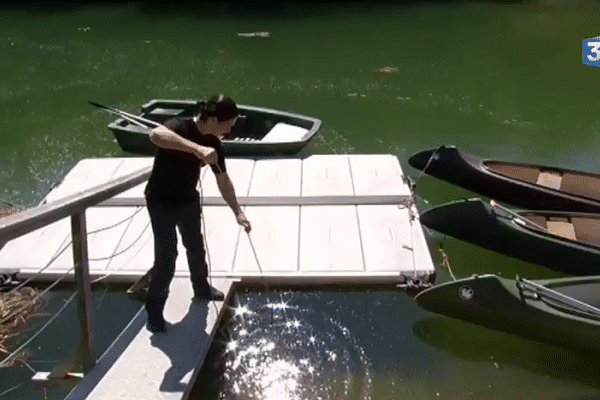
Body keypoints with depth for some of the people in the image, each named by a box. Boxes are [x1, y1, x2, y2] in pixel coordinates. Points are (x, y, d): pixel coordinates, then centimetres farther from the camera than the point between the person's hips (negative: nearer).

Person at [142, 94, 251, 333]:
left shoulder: (213, 144, -8)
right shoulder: (180, 127, -29)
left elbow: (223, 181, 2)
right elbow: (155, 134, -53)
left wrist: (238, 212, -2)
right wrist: (197, 148, -60)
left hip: (189, 200, 7)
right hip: (162, 202, -7)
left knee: (196, 247, 22)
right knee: (166, 257, -7)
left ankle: (202, 289, 46)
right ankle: (154, 309, 12)